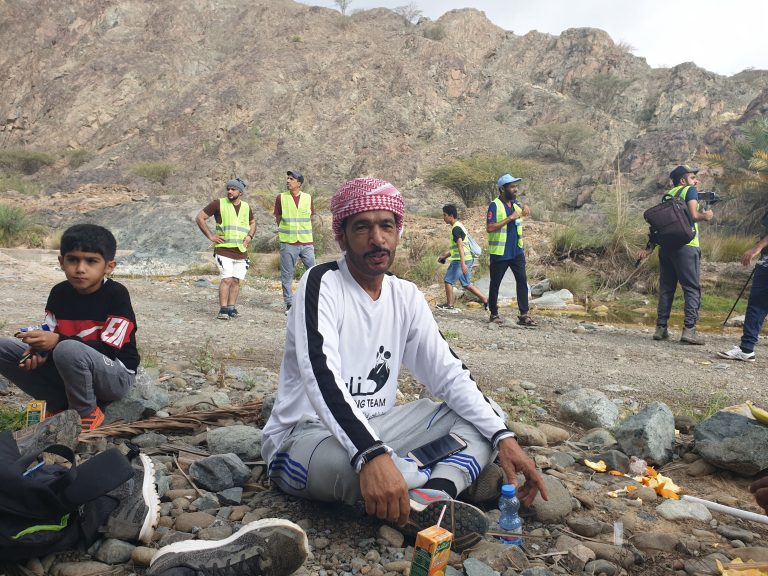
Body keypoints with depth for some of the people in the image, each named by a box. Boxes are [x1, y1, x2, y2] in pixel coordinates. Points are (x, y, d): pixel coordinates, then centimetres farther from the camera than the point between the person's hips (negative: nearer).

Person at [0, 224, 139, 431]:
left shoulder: (116, 295, -18)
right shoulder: (59, 293, -1)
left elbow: (108, 349, -22)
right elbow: (51, 336, 3)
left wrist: (58, 341, -31)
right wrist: (39, 349, -21)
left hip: (115, 375, -6)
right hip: (70, 370, 7)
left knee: (68, 350, -37)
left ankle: (86, 413, -11)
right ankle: (59, 405, 3)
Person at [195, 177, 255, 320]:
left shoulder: (246, 207, 11)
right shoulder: (219, 203, -2)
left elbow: (252, 223, 29)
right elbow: (199, 218, 0)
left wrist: (250, 236, 10)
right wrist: (210, 236, -6)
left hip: (241, 251, 5)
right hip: (223, 250, -4)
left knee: (236, 280, 7)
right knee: (226, 279, -13)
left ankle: (231, 308, 16)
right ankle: (223, 310, -8)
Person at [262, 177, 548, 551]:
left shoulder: (406, 296, 4)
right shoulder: (322, 284, -15)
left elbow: (449, 374, 2)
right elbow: (321, 375, -31)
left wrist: (502, 436, -12)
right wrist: (371, 454, -46)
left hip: (376, 427, 7)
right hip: (305, 436, -7)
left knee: (486, 414, -3)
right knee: (348, 462, -42)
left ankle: (428, 499, -29)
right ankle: (445, 489, -19)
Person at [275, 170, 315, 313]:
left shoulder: (308, 198, 4)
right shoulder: (281, 198, 1)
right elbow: (278, 219, 7)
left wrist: (302, 231, 9)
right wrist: (287, 231, 5)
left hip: (306, 242, 1)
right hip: (288, 243, -1)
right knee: (287, 275, 3)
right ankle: (289, 304, 13)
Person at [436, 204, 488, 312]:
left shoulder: (456, 228, -14)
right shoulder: (459, 226, 17)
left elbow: (460, 246, -23)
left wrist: (462, 263, -29)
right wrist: (445, 255, 27)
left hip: (461, 260, -9)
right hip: (468, 259, 9)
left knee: (448, 280, 3)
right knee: (466, 284, 15)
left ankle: (449, 305, 10)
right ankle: (485, 300, 12)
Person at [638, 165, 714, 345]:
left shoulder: (668, 195, 20)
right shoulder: (690, 190, 2)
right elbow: (694, 215, -12)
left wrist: (649, 247, 14)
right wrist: (706, 215, 8)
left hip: (666, 246, 6)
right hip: (686, 246, -6)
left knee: (666, 288, 10)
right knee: (692, 288, -3)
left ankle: (661, 328, 9)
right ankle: (689, 329, -9)